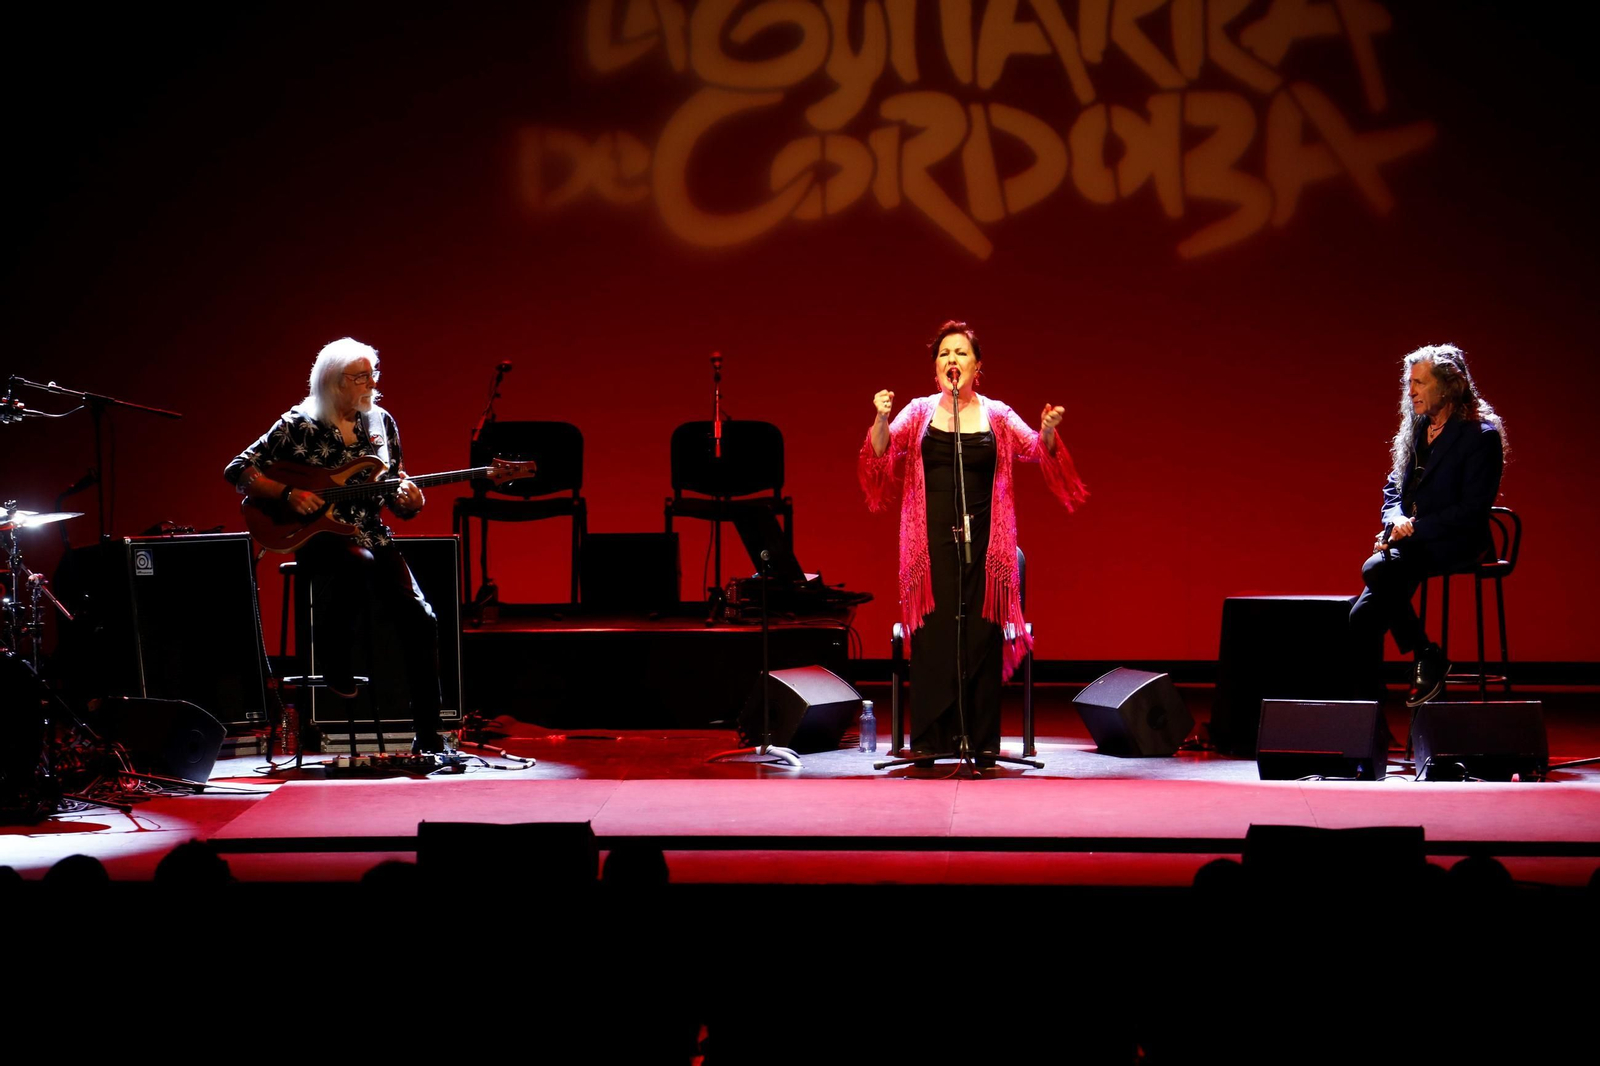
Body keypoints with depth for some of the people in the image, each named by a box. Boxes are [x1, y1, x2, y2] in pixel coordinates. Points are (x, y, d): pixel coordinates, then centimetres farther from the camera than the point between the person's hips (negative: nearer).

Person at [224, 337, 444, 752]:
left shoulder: (382, 423, 11)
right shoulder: (299, 425, -2)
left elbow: (395, 493, 16)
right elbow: (238, 470, -2)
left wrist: (407, 501, -8)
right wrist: (288, 494, -15)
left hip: (371, 534, 4)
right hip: (319, 537, -4)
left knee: (419, 619, -16)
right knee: (360, 562, -39)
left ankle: (427, 737, -10)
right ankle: (337, 668, -15)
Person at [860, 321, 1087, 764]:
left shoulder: (996, 415, 8)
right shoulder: (920, 412, 7)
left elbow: (1035, 448, -2)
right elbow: (883, 450, -4)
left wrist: (1048, 431, -23)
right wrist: (880, 421, -25)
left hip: (983, 540, 0)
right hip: (931, 540, 0)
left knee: (981, 634, -2)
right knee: (933, 632, -4)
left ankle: (982, 740, 3)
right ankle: (929, 739, 1)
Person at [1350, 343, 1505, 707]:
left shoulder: (1481, 435, -8)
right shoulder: (1415, 429, 15)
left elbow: (1473, 508, -13)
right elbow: (1393, 489, 21)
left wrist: (1415, 528, -18)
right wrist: (1397, 520, -3)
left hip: (1456, 544, -7)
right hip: (1412, 541, 7)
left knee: (1377, 568, -32)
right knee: (1364, 616, -17)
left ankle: (1427, 659, -19)